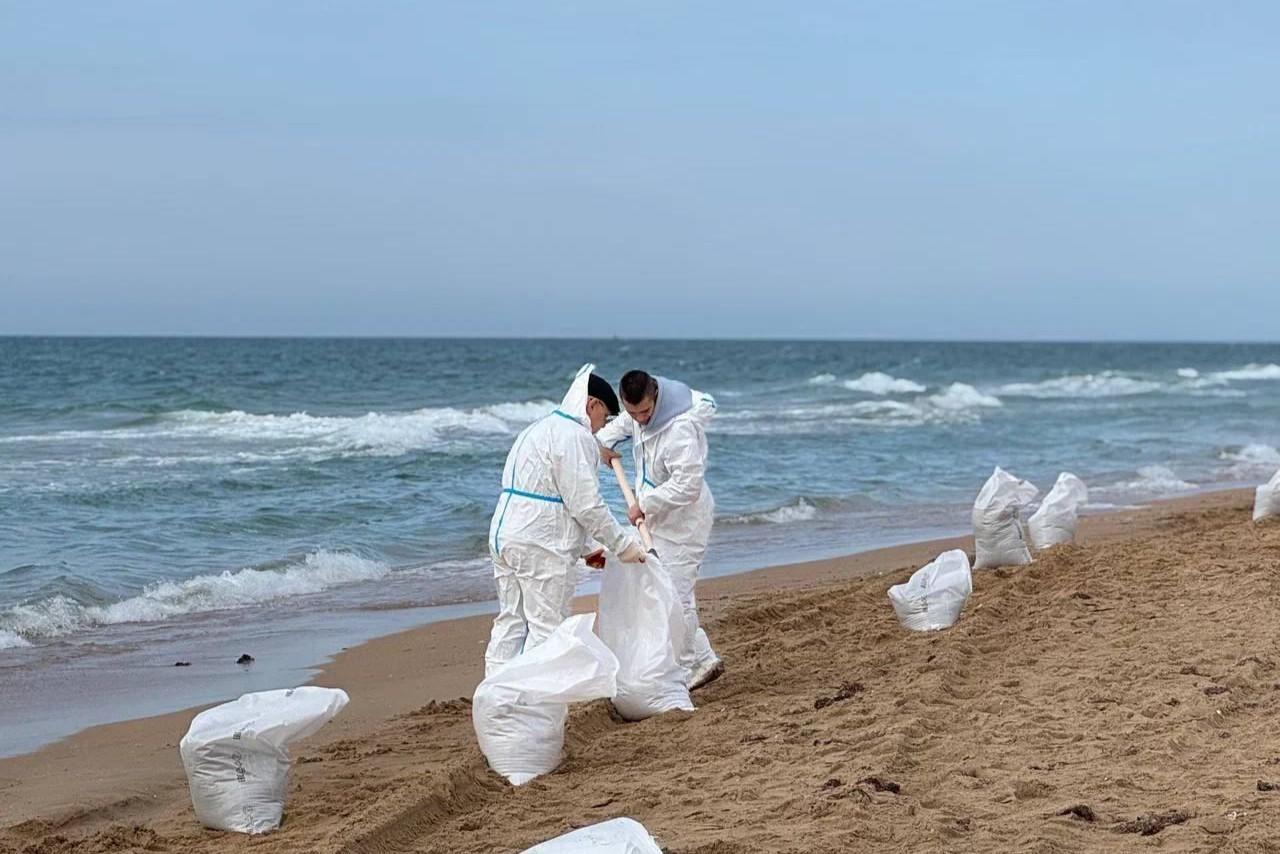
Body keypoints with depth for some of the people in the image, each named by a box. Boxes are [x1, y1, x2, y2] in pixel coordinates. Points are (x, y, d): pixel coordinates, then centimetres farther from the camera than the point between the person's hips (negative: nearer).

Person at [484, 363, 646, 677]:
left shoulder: (538, 428, 22)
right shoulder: (573, 436, -12)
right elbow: (585, 504, -16)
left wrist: (583, 549, 23)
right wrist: (622, 544, -6)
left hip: (503, 537, 10)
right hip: (540, 546, -10)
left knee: (510, 622, 14)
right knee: (546, 627, -3)